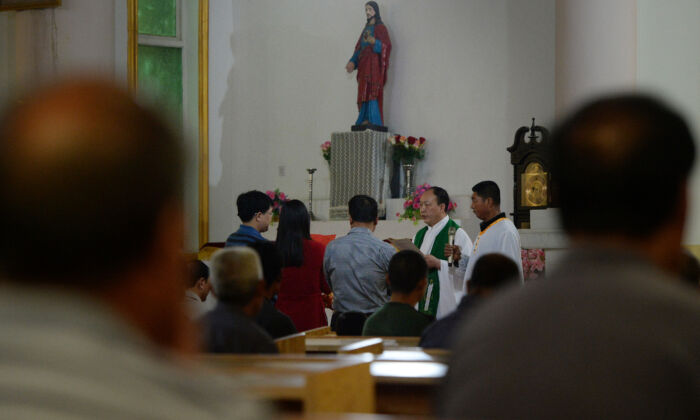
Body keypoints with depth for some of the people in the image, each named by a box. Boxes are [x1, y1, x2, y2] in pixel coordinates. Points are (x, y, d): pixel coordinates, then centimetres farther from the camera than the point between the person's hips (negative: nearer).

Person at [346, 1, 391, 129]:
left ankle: (374, 121, -18)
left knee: (372, 90, -15)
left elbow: (386, 46, -13)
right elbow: (359, 47, 18)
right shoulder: (366, 28, 20)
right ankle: (366, 119, 0)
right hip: (364, 64, 8)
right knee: (365, 91, 2)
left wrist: (374, 42, -31)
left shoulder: (380, 27, -2)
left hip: (374, 64, -8)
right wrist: (353, 62, 5)